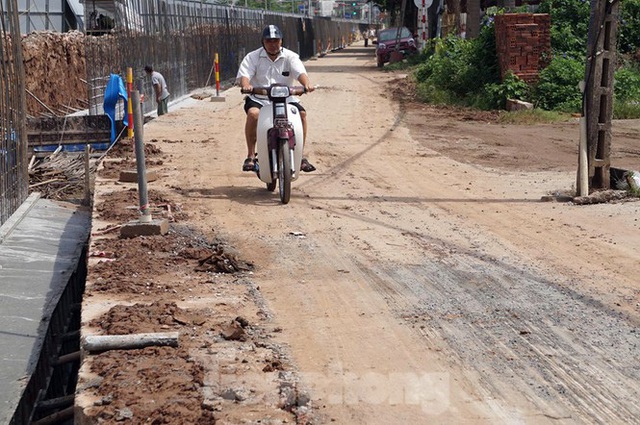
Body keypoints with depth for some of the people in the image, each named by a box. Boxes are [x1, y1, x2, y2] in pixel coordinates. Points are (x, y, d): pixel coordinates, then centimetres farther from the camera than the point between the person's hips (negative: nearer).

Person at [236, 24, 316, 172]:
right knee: (253, 113, -34)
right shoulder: (253, 57, 4)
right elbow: (243, 74, -10)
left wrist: (306, 83, -36)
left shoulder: (290, 57, 5)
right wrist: (246, 85, -35)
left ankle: (301, 156, -11)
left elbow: (300, 72, -12)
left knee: (301, 113, -25)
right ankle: (251, 156, -22)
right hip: (259, 99, -1)